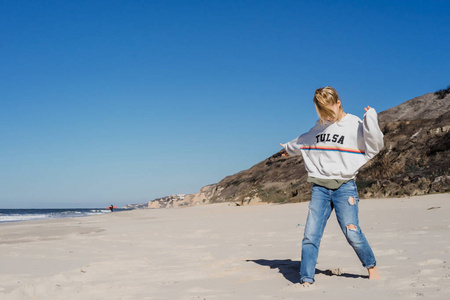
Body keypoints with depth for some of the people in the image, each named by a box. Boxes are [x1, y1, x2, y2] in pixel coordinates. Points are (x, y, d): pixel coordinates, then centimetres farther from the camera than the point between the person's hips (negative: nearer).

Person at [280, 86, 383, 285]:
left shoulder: (354, 124, 0)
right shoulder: (319, 127, 14)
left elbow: (374, 147, -8)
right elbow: (303, 141, 34)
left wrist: (371, 119, -16)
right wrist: (289, 148, 51)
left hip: (344, 187, -4)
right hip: (319, 188, 4)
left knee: (352, 232, -11)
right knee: (310, 234, -6)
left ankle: (372, 267, 15)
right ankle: (306, 280, -2)